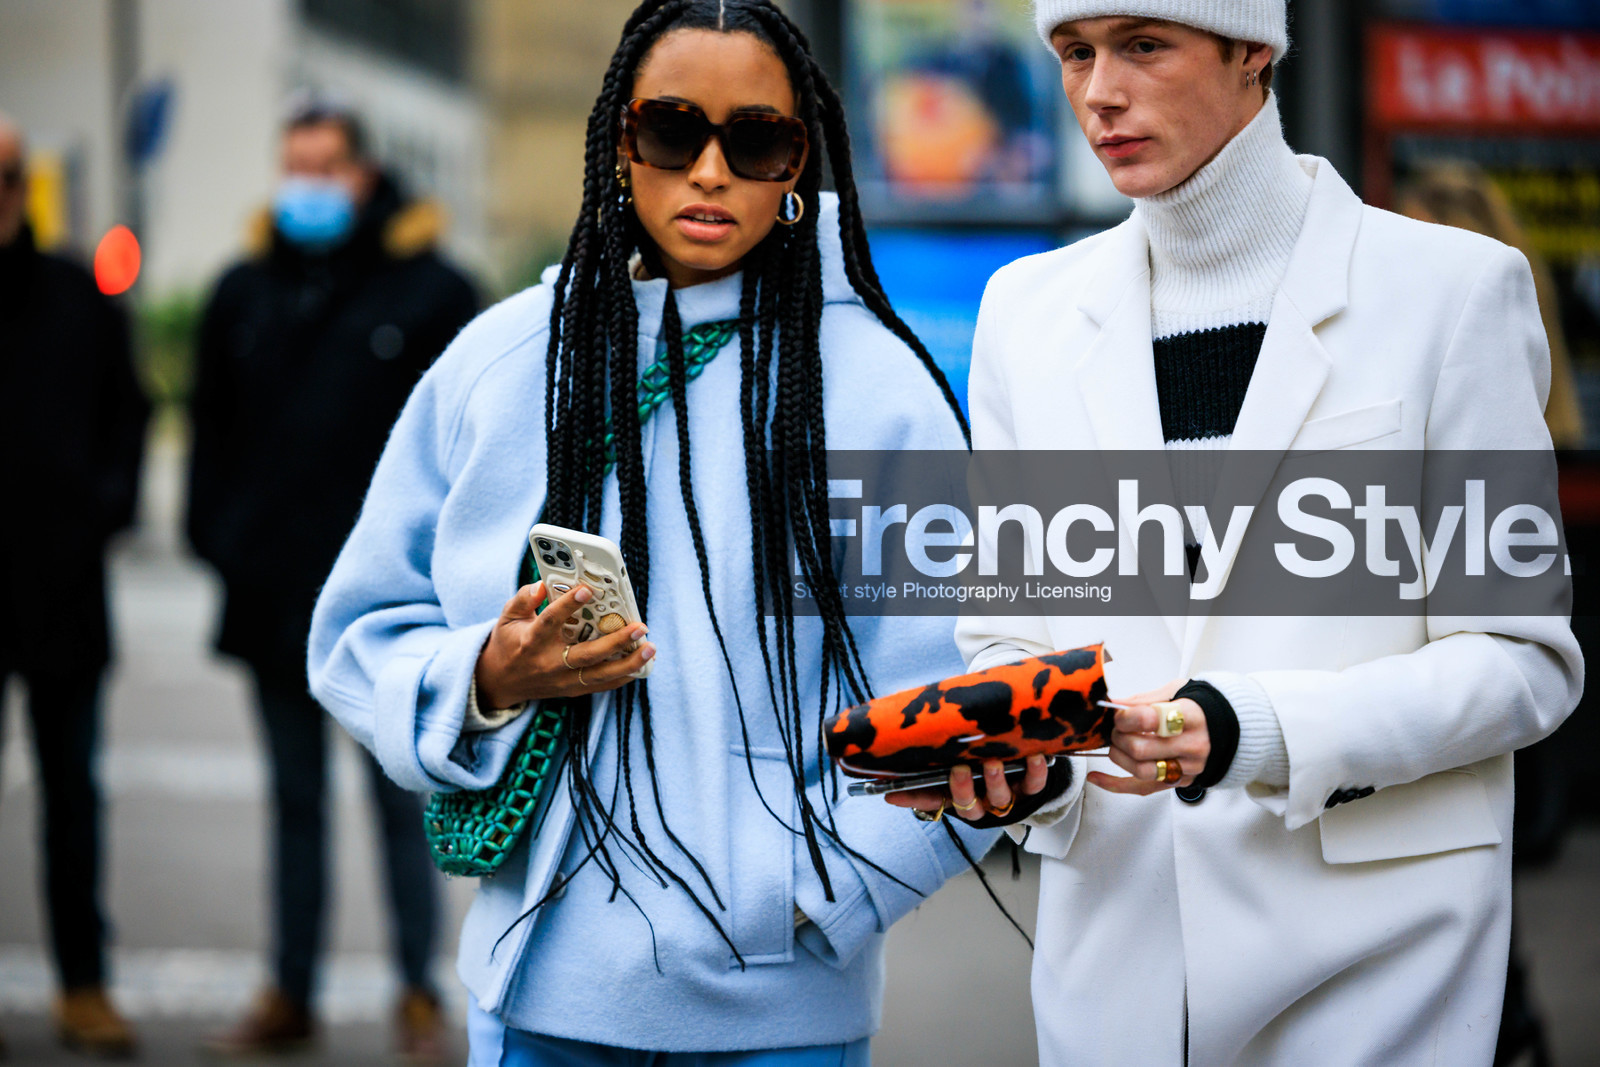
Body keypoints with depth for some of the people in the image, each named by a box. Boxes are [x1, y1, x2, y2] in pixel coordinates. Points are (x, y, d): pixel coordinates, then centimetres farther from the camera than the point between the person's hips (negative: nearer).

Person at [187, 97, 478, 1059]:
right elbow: (213, 425, 15)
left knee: (401, 800, 3)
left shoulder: (429, 291, -2)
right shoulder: (246, 294, 9)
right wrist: (216, 537, 5)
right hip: (274, 595, 4)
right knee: (295, 802, 11)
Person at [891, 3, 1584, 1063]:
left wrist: (1253, 730, -20)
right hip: (1116, 944, 4)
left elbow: (1523, 658, -6)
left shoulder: (1451, 286, -4)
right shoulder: (1030, 308, 9)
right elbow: (1009, 628, 10)